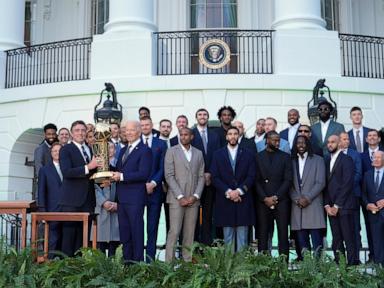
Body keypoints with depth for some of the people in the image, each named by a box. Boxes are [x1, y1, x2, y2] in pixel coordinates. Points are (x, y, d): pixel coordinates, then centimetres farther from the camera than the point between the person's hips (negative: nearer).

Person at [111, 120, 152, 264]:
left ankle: (138, 262, 4)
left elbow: (144, 174, -16)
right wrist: (112, 175, -2)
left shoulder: (145, 150, -6)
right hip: (122, 197, 8)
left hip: (135, 198, -8)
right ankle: (126, 261, 20)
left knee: (136, 231, -2)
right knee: (124, 232, 12)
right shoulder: (123, 150, 19)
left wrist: (122, 176, -20)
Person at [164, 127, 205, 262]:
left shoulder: (198, 153, 13)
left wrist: (195, 196, -4)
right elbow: (169, 175, -4)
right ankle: (169, 262, -3)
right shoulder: (172, 151, 2)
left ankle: (188, 261, 9)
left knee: (190, 233, 4)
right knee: (174, 232, -8)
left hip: (193, 199, 3)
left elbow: (201, 176, 10)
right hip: (176, 199, -3)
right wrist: (180, 196, -11)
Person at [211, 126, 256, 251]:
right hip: (225, 201, 0)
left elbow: (251, 176, 1)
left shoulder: (248, 154, 9)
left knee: (242, 236, 1)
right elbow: (215, 177, 1)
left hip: (243, 200, 0)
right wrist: (228, 192, -10)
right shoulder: (218, 154, 9)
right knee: (228, 237, 3)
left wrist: (239, 191, -11)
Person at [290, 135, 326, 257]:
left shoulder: (318, 160, 7)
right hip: (297, 205, 3)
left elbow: (321, 183, -2)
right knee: (301, 240, 0)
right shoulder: (292, 161, 14)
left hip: (313, 205, -3)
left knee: (316, 237, -9)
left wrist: (307, 198, -10)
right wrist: (297, 199, -5)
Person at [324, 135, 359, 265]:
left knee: (349, 238, -6)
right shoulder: (327, 161, 17)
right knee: (336, 239, 4)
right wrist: (327, 205, 2)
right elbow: (325, 184, 14)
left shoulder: (346, 159, -2)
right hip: (331, 207, 6)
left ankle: (352, 263, -2)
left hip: (344, 206, -6)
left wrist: (337, 205, -11)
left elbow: (347, 184, -10)